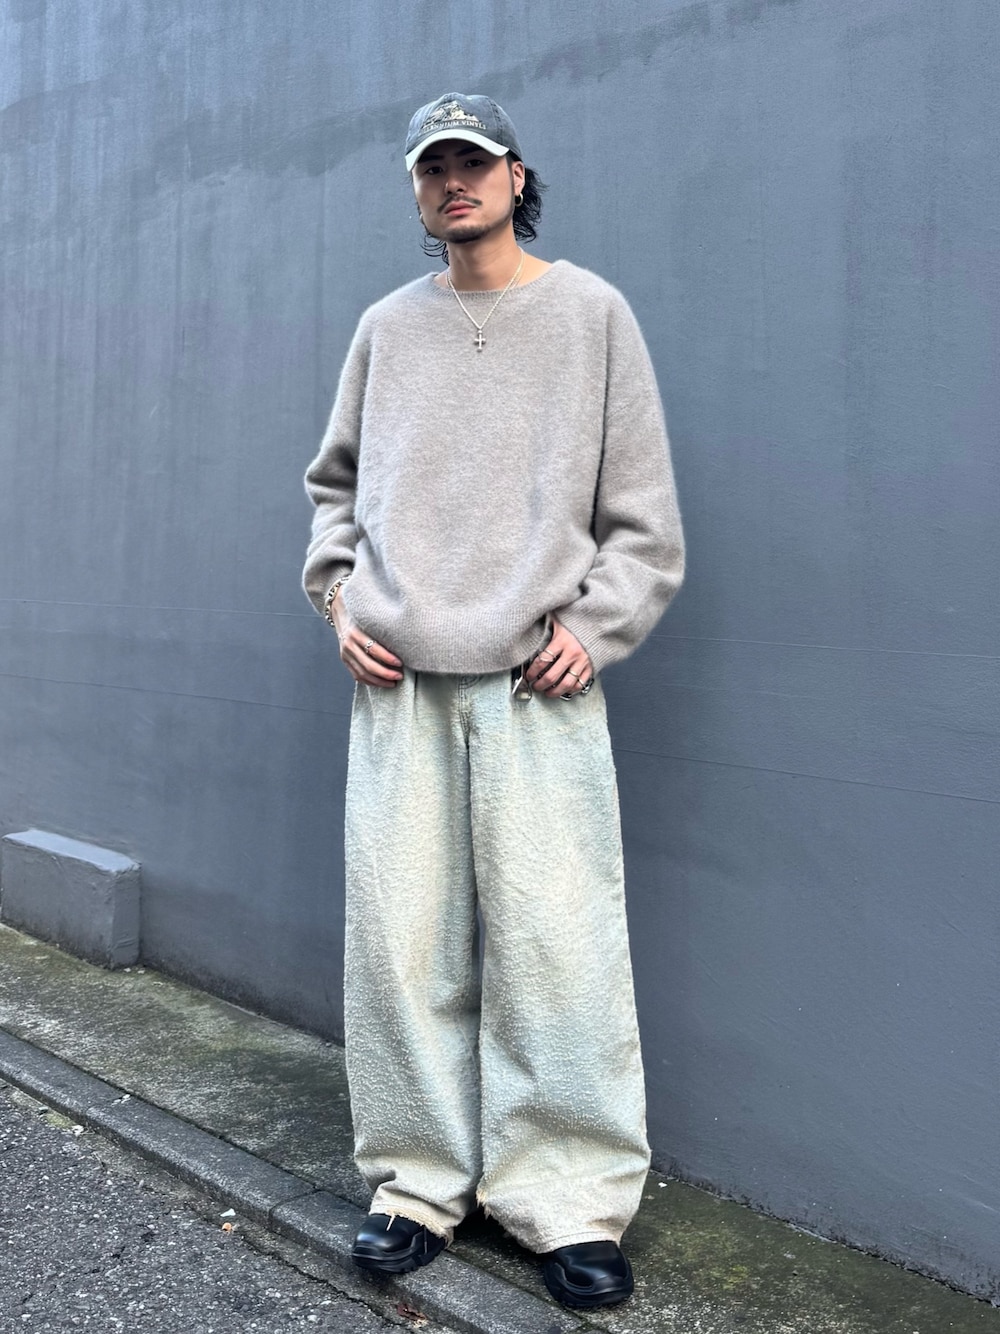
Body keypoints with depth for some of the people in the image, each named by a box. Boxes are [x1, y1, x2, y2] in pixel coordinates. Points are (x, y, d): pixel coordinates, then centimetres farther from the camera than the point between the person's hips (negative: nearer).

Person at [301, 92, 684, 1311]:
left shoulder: (590, 312, 9)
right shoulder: (386, 327, 16)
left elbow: (642, 507, 6)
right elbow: (335, 480, 23)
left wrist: (595, 623, -5)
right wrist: (338, 594, 8)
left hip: (537, 684, -2)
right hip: (398, 682, 3)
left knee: (556, 946, -5)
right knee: (399, 941, 2)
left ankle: (572, 1202, 8)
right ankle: (418, 1179, 17)